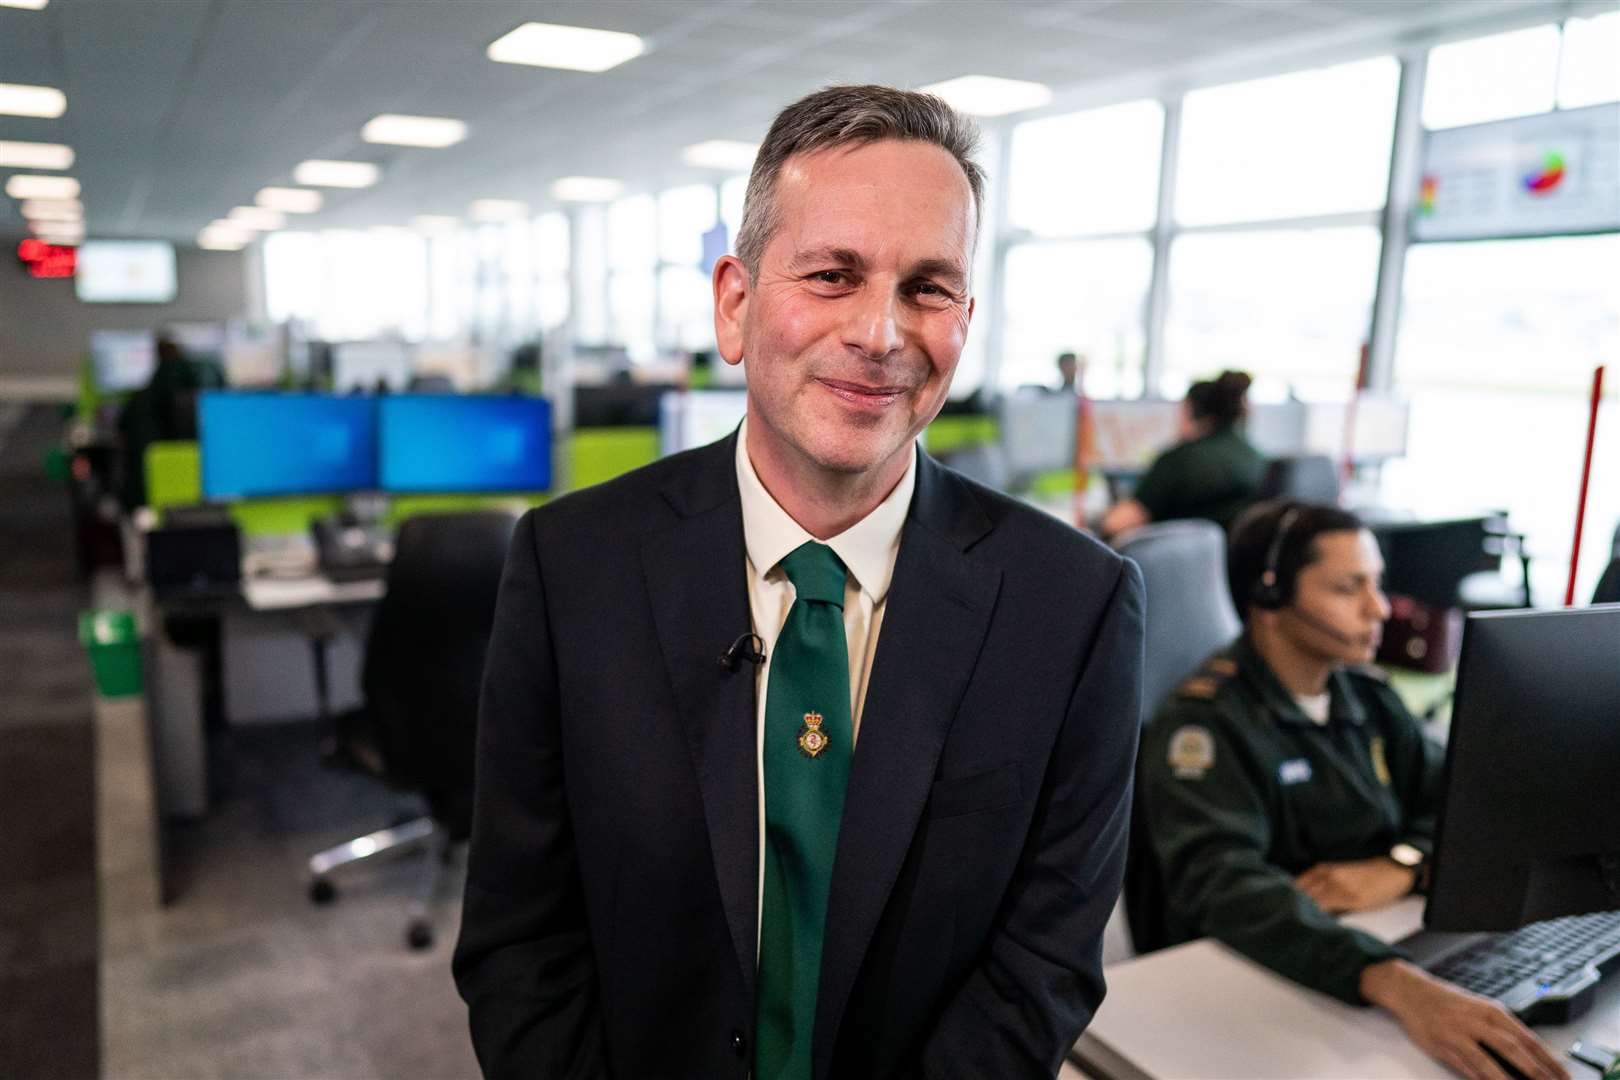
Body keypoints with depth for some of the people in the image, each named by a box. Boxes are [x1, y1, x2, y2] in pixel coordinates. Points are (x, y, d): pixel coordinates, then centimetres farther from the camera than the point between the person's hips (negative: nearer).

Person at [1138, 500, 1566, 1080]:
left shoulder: (1365, 692, 8)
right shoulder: (1203, 723, -15)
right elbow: (1226, 886, -28)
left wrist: (1401, 867, -14)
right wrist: (1395, 982, -42)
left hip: (1395, 943, 6)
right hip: (1256, 983, -6)